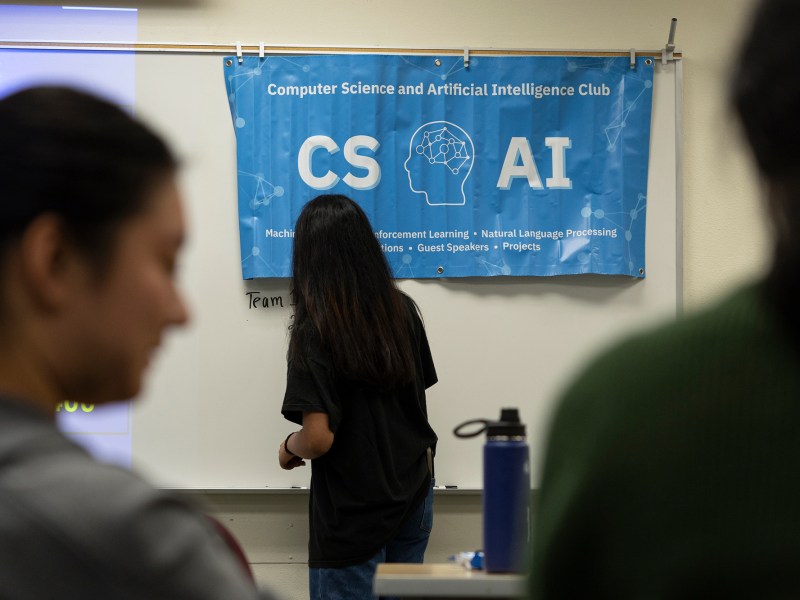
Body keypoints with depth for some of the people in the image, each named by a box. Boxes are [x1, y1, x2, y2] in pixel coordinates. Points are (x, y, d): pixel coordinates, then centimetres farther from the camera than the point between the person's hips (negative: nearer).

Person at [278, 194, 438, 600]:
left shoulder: (314, 330, -18)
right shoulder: (402, 309, -1)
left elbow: (318, 438, -23)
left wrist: (289, 448, -2)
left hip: (353, 514, -6)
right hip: (413, 494, 6)